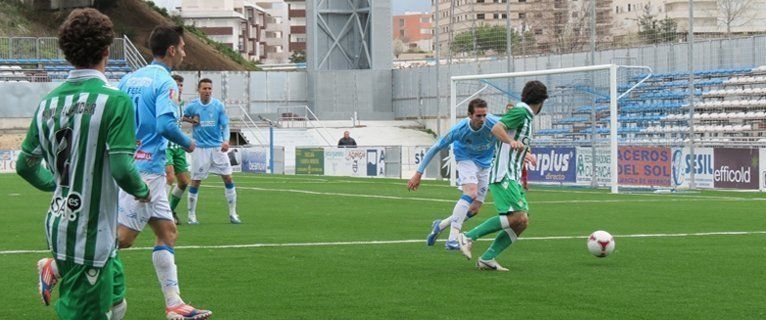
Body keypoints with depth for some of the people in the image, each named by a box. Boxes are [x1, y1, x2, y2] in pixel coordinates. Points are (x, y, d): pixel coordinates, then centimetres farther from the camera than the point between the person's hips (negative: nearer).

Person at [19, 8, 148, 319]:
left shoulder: (49, 101, 4)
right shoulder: (115, 101, -15)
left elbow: (25, 165, 9)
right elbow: (122, 169, -21)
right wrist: (142, 191, 0)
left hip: (59, 226, 7)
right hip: (92, 235, -7)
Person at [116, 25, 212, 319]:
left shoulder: (129, 79, 13)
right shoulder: (165, 82, -11)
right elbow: (165, 125, -21)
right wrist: (187, 144, -4)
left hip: (128, 162, 9)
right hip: (146, 167, -9)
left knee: (167, 232, 10)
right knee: (123, 238, -8)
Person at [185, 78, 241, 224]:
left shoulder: (219, 105, -2)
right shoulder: (192, 106, -2)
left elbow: (225, 125, -3)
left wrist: (226, 140, -21)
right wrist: (191, 120, -7)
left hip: (218, 147, 1)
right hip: (200, 148, -1)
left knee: (228, 178, -2)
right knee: (196, 182, 0)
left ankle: (233, 213, 8)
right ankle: (191, 215, 13)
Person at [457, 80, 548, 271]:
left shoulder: (525, 116, 22)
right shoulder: (520, 112, -7)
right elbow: (496, 128, -23)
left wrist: (526, 154, 51)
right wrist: (511, 141, -39)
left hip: (513, 178, 10)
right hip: (503, 176, -10)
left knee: (523, 222, 0)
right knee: (517, 217, -21)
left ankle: (487, 259, -2)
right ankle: (469, 237, -15)